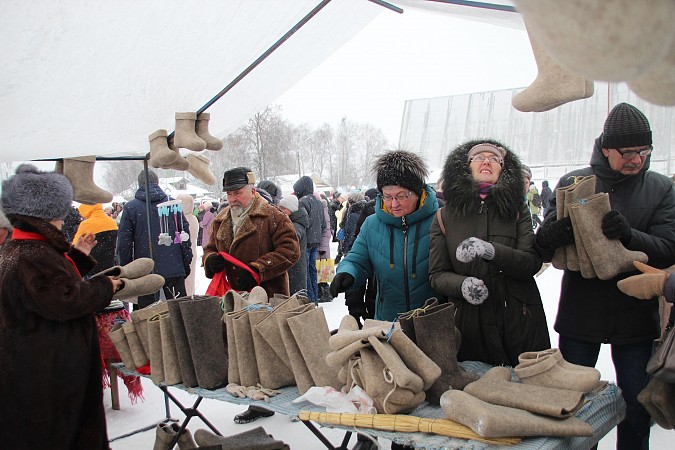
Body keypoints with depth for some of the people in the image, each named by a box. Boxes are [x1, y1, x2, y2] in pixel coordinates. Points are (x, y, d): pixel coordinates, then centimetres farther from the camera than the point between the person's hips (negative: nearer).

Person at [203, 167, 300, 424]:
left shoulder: (272, 217, -8)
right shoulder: (221, 221, 14)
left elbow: (290, 250, -15)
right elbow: (210, 248, 22)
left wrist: (257, 270, -20)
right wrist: (211, 259, -3)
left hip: (268, 299, -6)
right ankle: (259, 404, 26)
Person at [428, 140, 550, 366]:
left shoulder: (517, 210, 5)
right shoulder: (446, 217, 5)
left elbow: (532, 263, -7)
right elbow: (437, 274, 3)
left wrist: (490, 251, -24)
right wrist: (462, 285, -18)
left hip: (520, 322, 1)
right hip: (469, 324, 0)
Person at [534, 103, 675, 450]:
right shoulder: (572, 183, -2)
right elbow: (544, 249, -5)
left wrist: (629, 236, -27)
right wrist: (548, 238, -29)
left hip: (636, 316, 1)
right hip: (579, 313, 0)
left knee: (637, 409, 10)